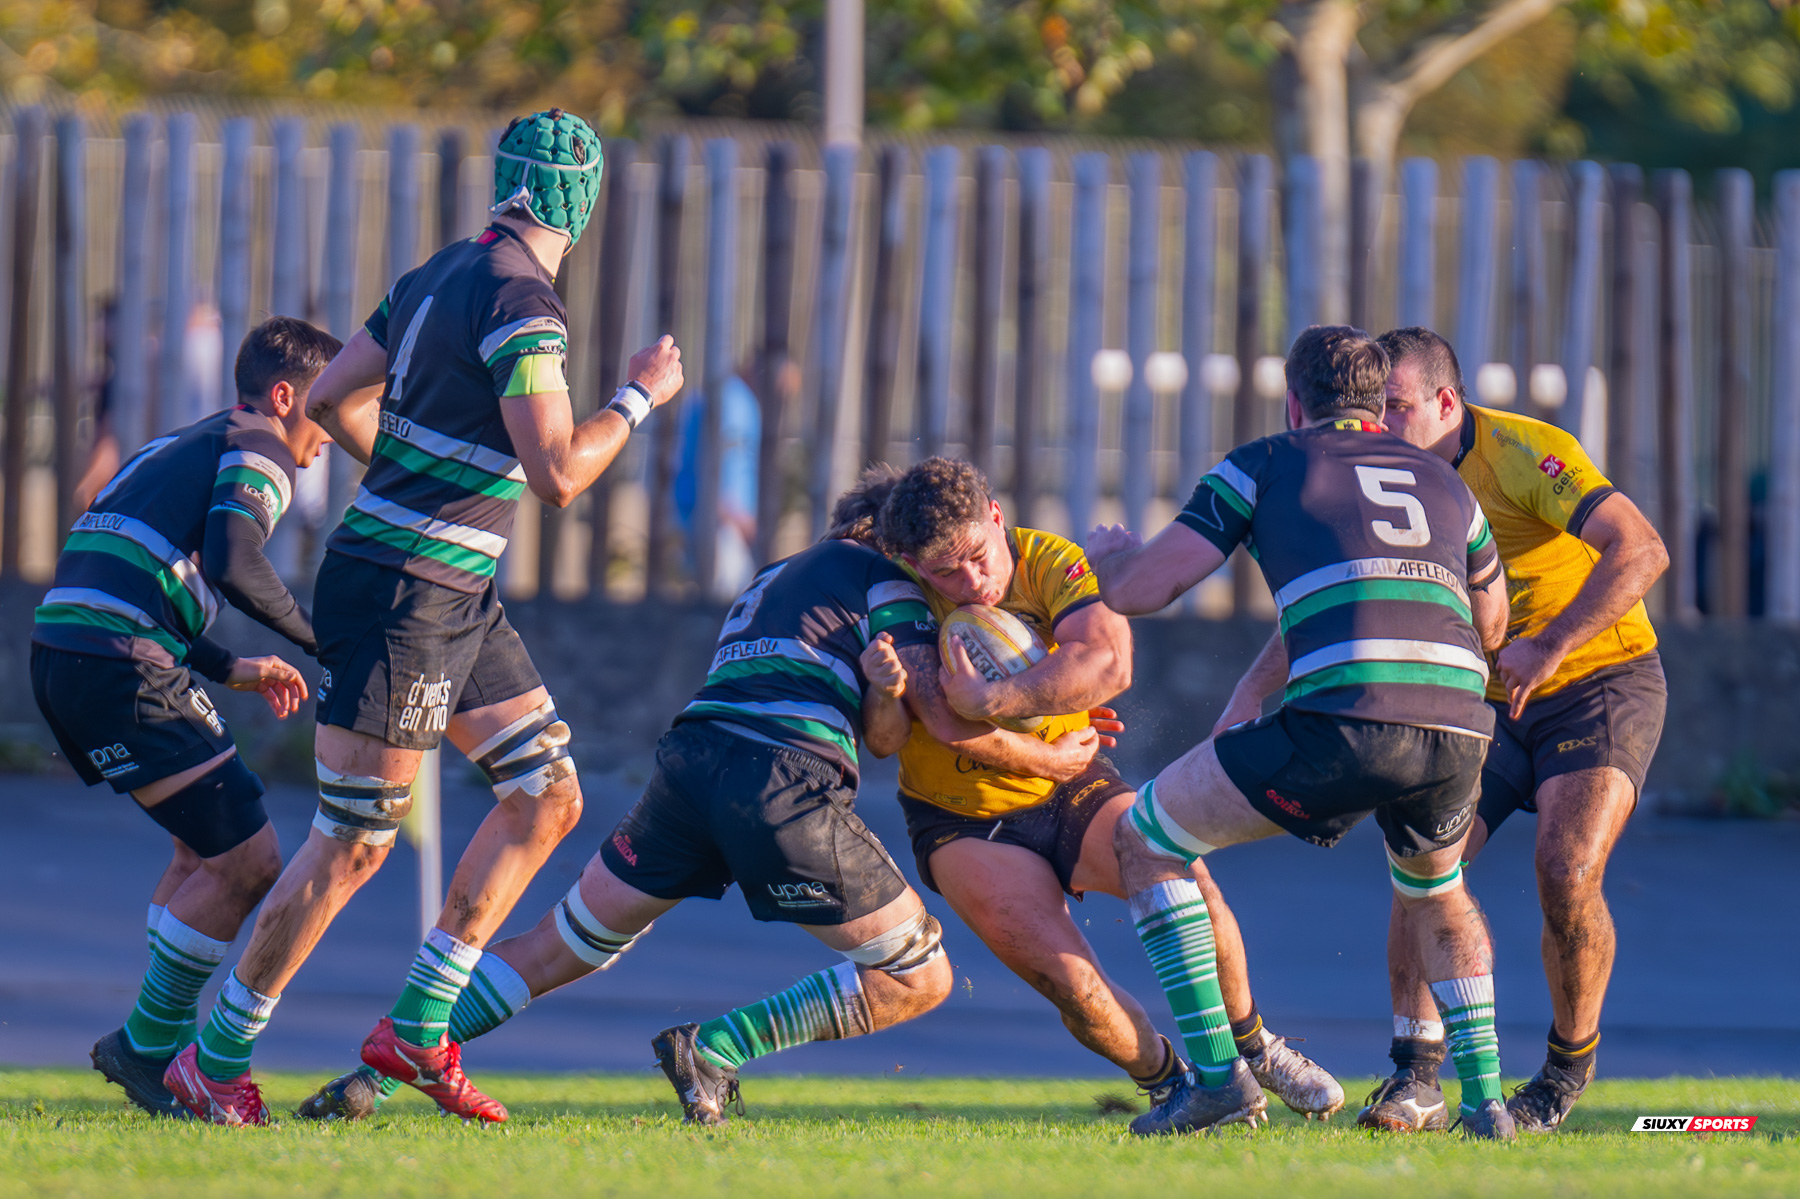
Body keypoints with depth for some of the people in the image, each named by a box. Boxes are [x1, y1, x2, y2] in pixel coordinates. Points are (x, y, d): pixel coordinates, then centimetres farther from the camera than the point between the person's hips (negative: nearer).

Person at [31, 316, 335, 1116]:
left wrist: (231, 670, 28)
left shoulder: (177, 449, 29)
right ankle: (147, 1048, 0)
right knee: (245, 861, -6)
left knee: (207, 851, 20)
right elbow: (232, 565, -18)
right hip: (121, 671, -10)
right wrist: (326, 642, -8)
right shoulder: (258, 451, 0)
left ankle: (167, 1043, 19)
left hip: (62, 655, 10)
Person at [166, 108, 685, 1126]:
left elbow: (333, 398, 19)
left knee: (548, 797, 10)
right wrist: (639, 397, -10)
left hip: (458, 596, 10)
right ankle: (216, 1060, 6)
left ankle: (418, 1029, 13)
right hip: (400, 594, -10)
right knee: (355, 843, -4)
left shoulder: (445, 276, 10)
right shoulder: (523, 301, -18)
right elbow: (557, 474, -24)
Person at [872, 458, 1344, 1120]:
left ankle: (1251, 1046, 3)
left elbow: (1107, 662, -34)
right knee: (1067, 977, -23)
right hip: (963, 819, -2)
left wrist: (989, 700, -37)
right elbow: (947, 721, -26)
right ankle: (1168, 1084, 5)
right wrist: (1054, 755, -19)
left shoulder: (1051, 563, -14)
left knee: (1183, 876, -24)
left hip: (1072, 793, 2)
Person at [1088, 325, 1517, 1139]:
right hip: (1457, 729, 5)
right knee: (1436, 895, 37)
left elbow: (1137, 590, 12)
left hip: (1341, 727, -5)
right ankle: (1485, 1098, 23)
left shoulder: (1264, 466, 15)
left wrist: (1110, 556, 38)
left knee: (1145, 840, 16)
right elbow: (1490, 627, 39)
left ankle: (1217, 1074, 7)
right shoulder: (1444, 482, 27)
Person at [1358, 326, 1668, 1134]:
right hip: (1483, 701, 6)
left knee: (1566, 871, -23)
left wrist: (1551, 645, -37)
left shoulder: (1525, 454, -22)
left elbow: (1641, 551, -31)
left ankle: (1569, 1068, 0)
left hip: (1599, 683, -6)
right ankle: (1416, 1079, -9)